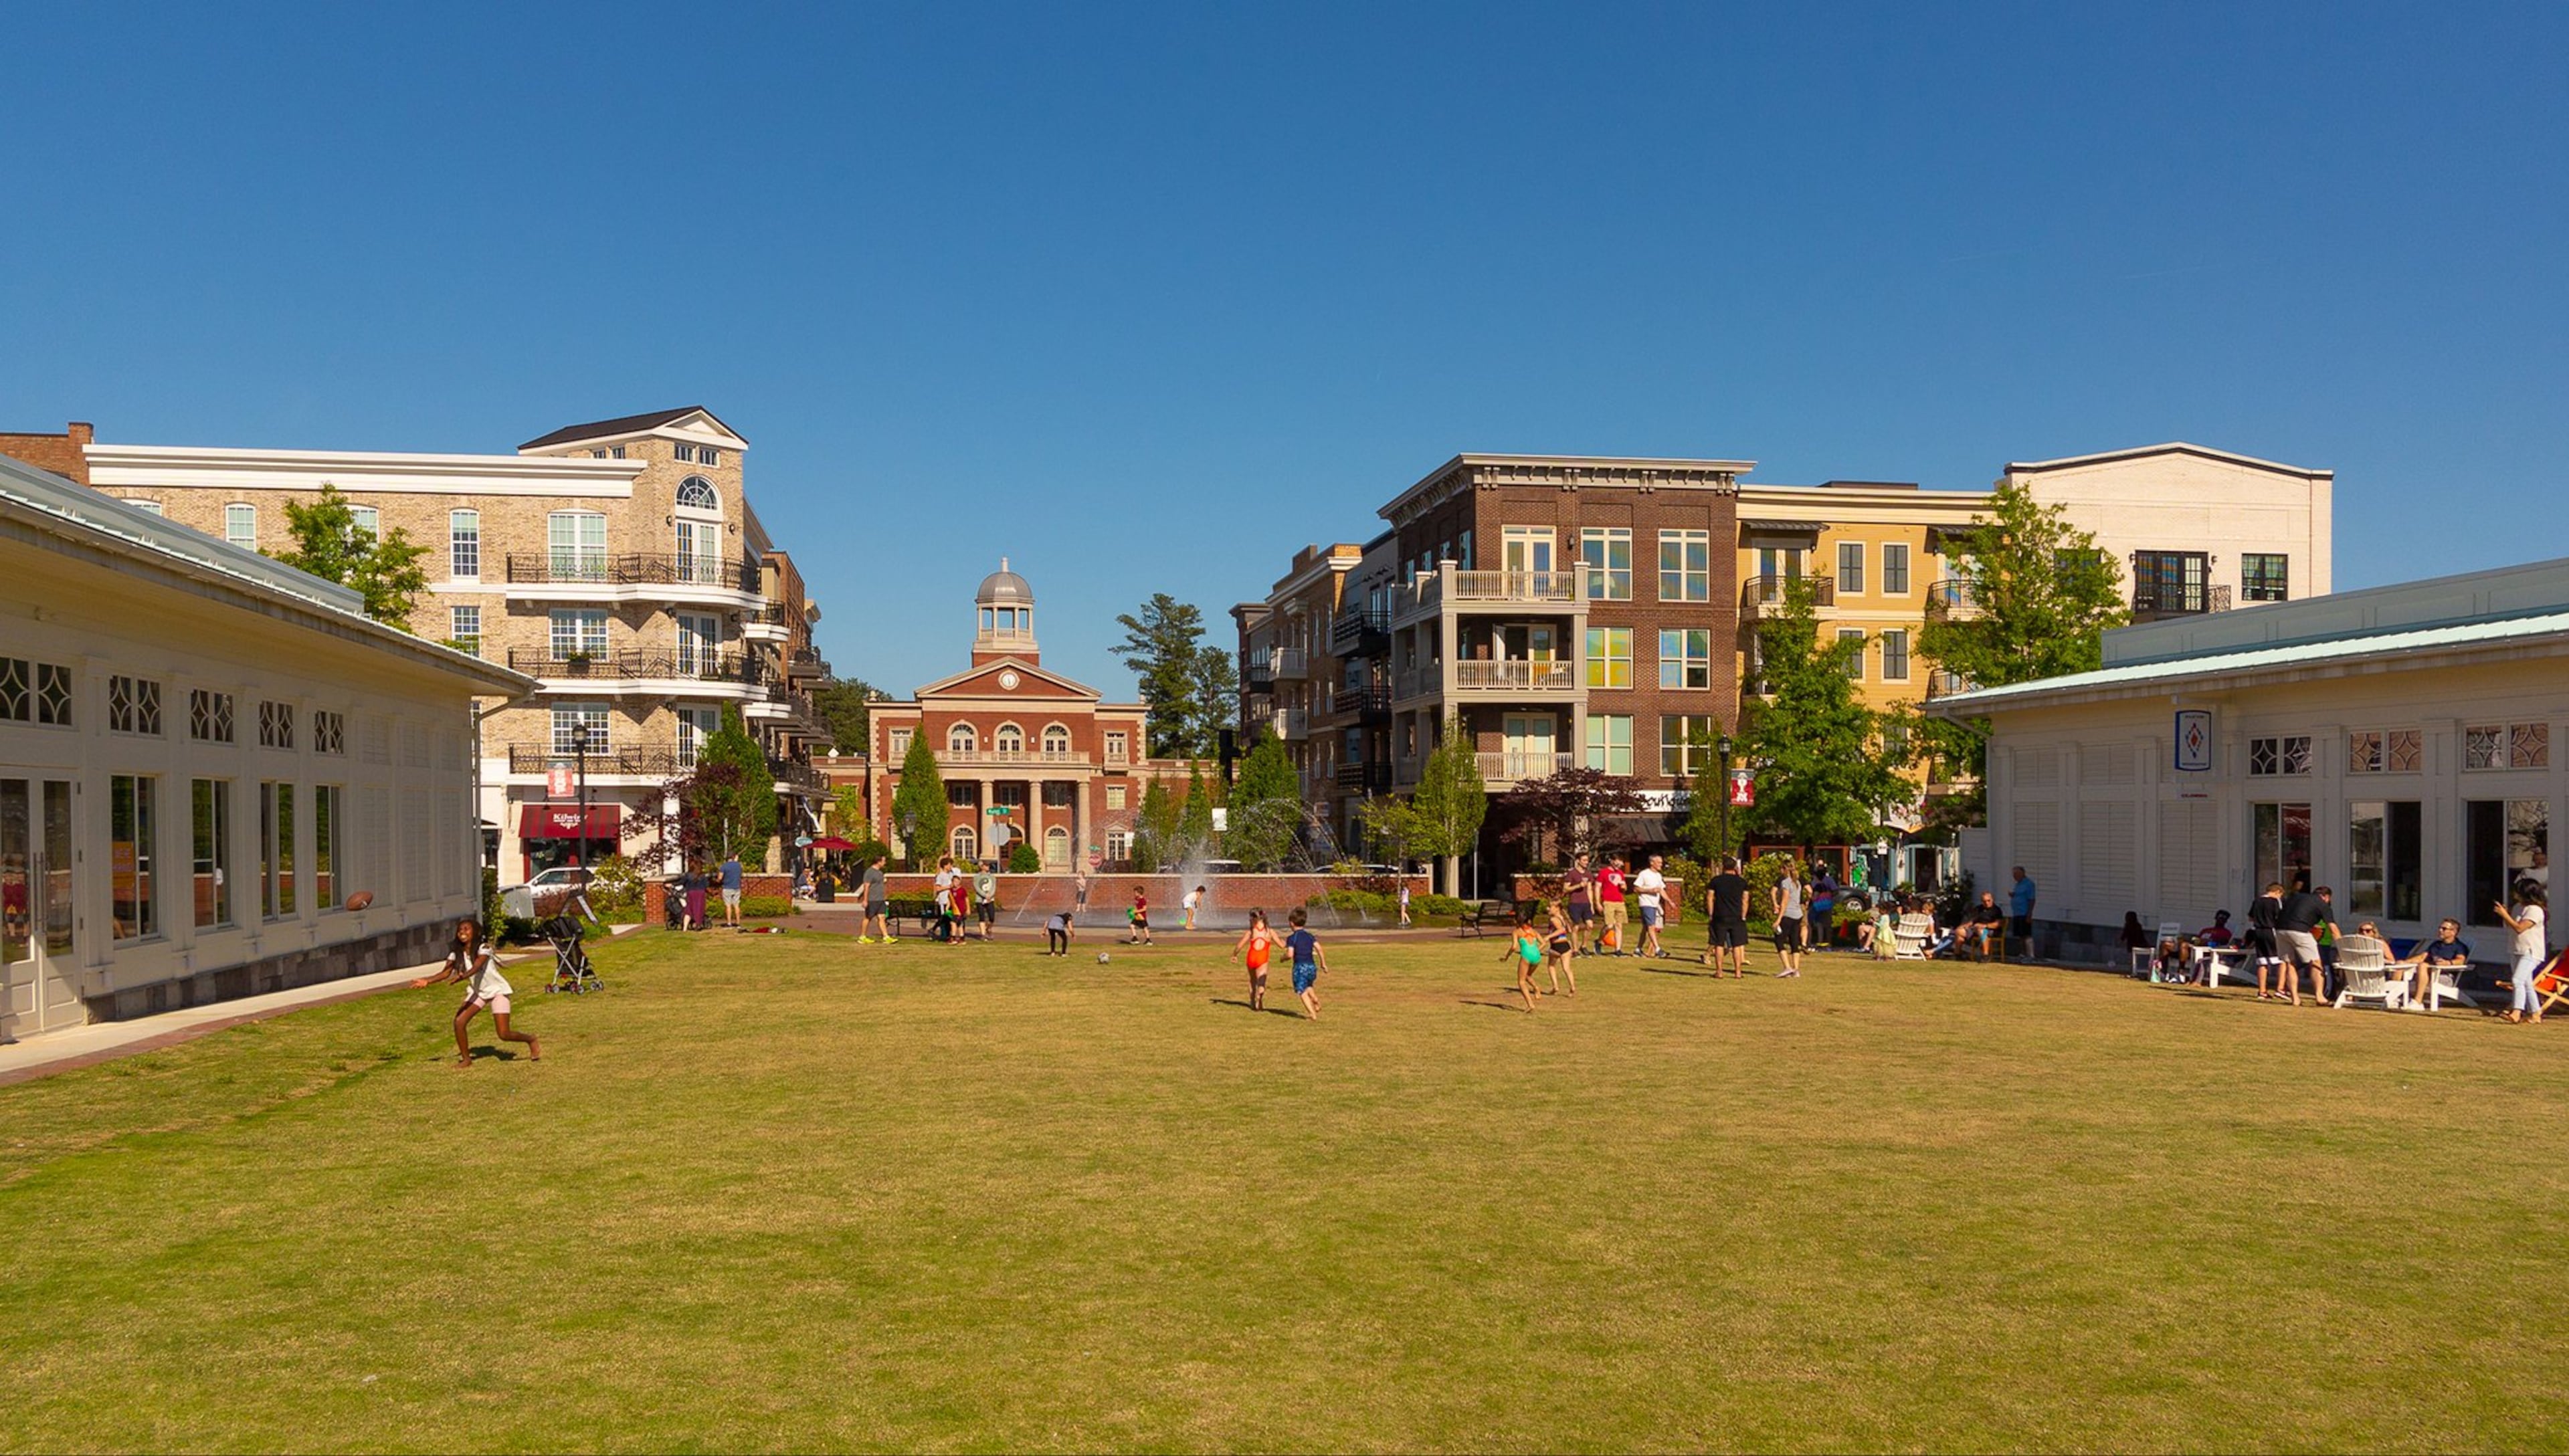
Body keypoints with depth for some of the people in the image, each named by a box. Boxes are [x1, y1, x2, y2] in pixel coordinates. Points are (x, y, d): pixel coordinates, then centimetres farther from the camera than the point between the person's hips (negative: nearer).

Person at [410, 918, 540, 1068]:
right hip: (477, 991, 6)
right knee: (459, 1022, -14)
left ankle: (532, 1041, 17)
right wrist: (427, 981, -31)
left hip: (497, 990, -5)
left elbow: (476, 967, -37)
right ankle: (466, 1058, 5)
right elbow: (446, 972, -15)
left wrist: (462, 976, -57)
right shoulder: (457, 953, -6)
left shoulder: (483, 948, -21)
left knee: (504, 1034, -12)